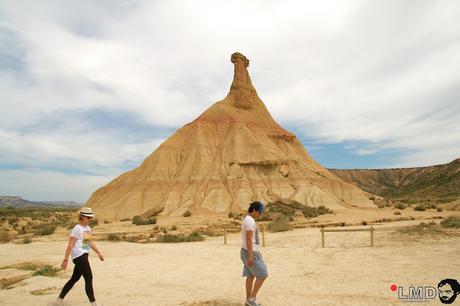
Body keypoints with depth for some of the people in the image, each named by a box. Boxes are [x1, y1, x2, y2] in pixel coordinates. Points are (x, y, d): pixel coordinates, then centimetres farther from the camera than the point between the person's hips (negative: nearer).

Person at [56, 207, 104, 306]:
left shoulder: (87, 228, 14)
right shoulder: (77, 228, -12)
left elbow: (90, 242, 21)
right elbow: (70, 245, -15)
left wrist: (98, 253, 18)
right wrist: (65, 259, -17)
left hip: (84, 256, 9)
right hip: (79, 256, -9)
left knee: (74, 279, 18)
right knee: (89, 279, -6)